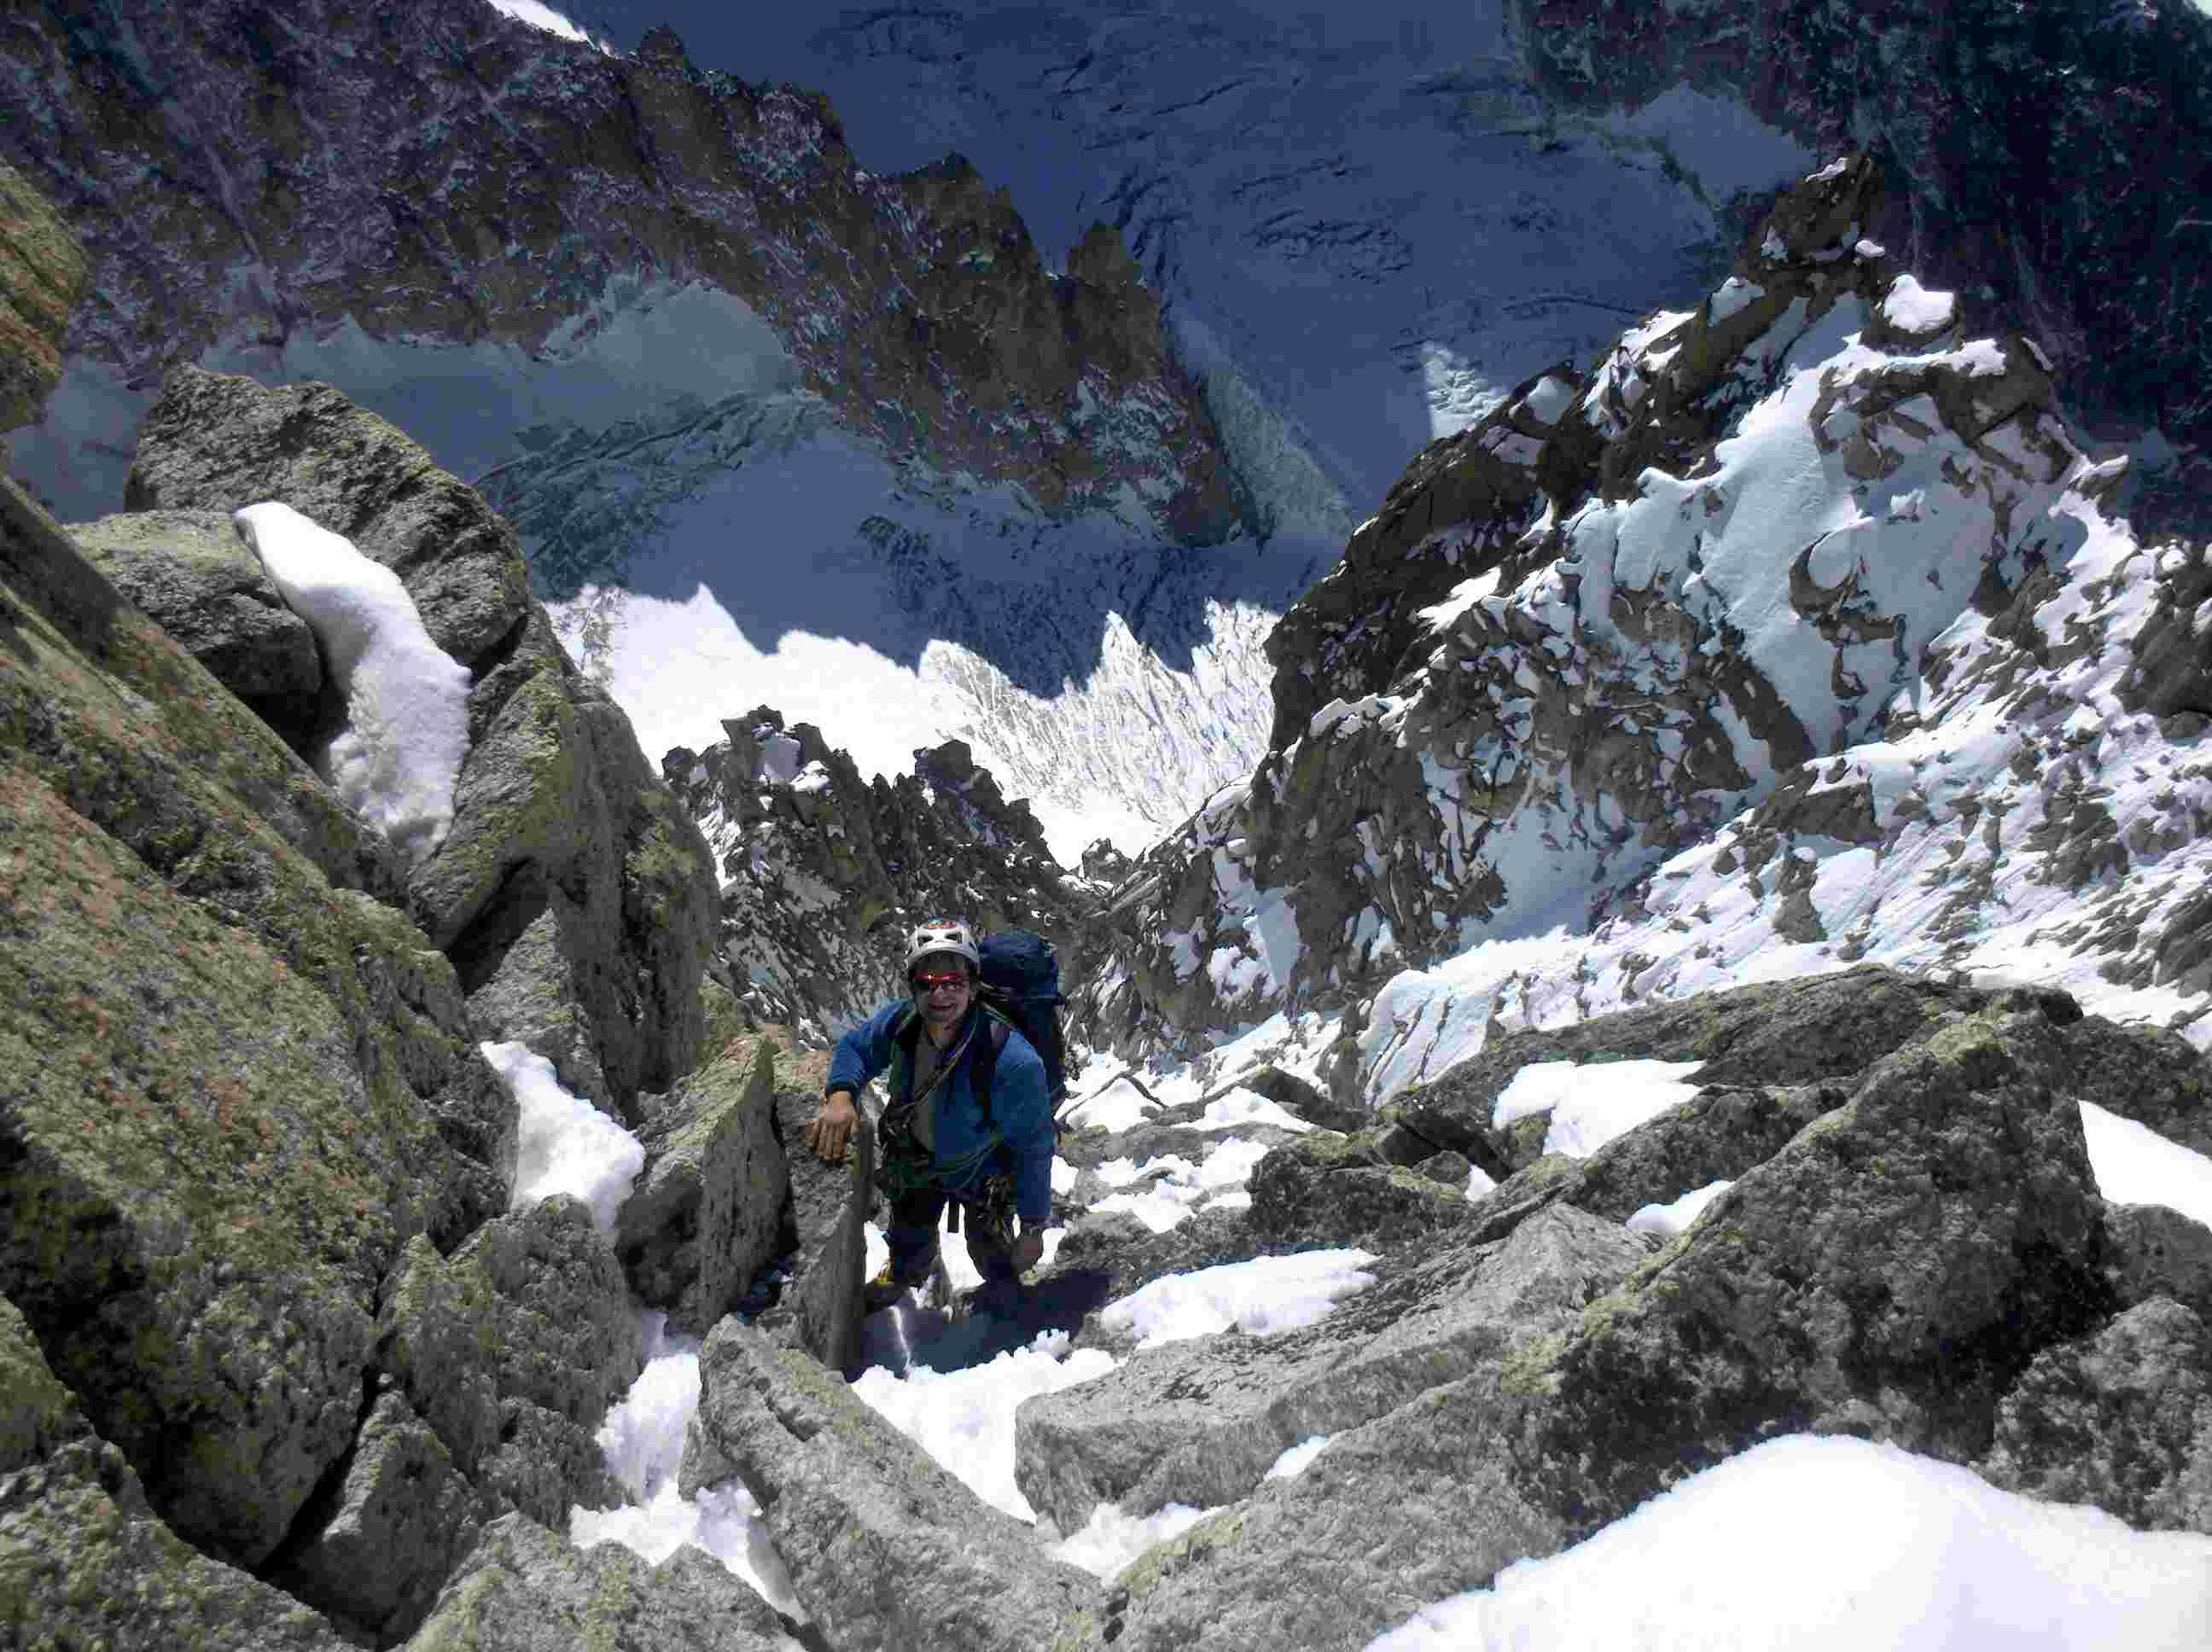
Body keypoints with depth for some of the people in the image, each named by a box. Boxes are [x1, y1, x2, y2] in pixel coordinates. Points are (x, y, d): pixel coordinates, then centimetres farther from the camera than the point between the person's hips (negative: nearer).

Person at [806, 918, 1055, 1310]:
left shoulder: (1013, 1062, -42)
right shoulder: (899, 1021, -29)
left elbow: (1034, 1150, -29)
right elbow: (854, 1046, -5)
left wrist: (1033, 1229, -20)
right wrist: (840, 1093, -26)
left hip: (979, 1174, -4)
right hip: (916, 1159, 4)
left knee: (992, 1256, 23)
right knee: (909, 1235, 32)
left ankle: (1004, 1292, 60)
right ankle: (904, 1273, 68)